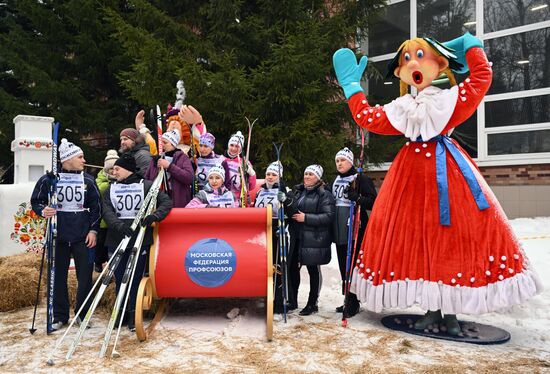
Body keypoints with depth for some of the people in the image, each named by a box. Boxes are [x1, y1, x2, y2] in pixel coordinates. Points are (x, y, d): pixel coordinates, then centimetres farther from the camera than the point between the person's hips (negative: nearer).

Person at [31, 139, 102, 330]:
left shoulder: (88, 180, 3)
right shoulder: (48, 180, -1)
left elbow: (95, 207, 6)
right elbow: (36, 201, 8)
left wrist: (93, 230, 0)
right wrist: (43, 211, -14)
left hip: (83, 236, 1)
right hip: (58, 235, 0)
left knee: (85, 275, 3)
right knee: (58, 276, 8)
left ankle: (82, 314, 19)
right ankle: (60, 316, 21)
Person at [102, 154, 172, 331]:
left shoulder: (147, 186, 3)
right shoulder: (110, 189, 11)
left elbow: (166, 202, -4)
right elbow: (107, 212, -3)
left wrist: (153, 217, -21)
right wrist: (120, 225, -23)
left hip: (140, 239, -3)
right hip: (116, 241, 3)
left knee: (135, 278, 1)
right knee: (120, 278, 9)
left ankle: (133, 314, 13)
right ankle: (122, 312, 24)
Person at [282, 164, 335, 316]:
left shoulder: (324, 194, -7)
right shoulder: (297, 191, 14)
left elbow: (328, 216, -17)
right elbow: (289, 210, 22)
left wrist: (306, 218, -19)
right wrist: (287, 203, -1)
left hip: (313, 239, -6)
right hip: (296, 237, 6)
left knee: (313, 270, 6)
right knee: (292, 268, 9)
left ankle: (312, 304, 20)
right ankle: (292, 301, 25)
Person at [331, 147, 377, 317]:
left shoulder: (361, 179, -3)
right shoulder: (335, 181, 18)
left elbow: (373, 201, -11)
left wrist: (356, 197, -24)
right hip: (339, 231, 7)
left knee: (353, 266, -6)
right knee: (343, 266, 10)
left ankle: (353, 303, 4)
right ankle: (349, 300, 20)